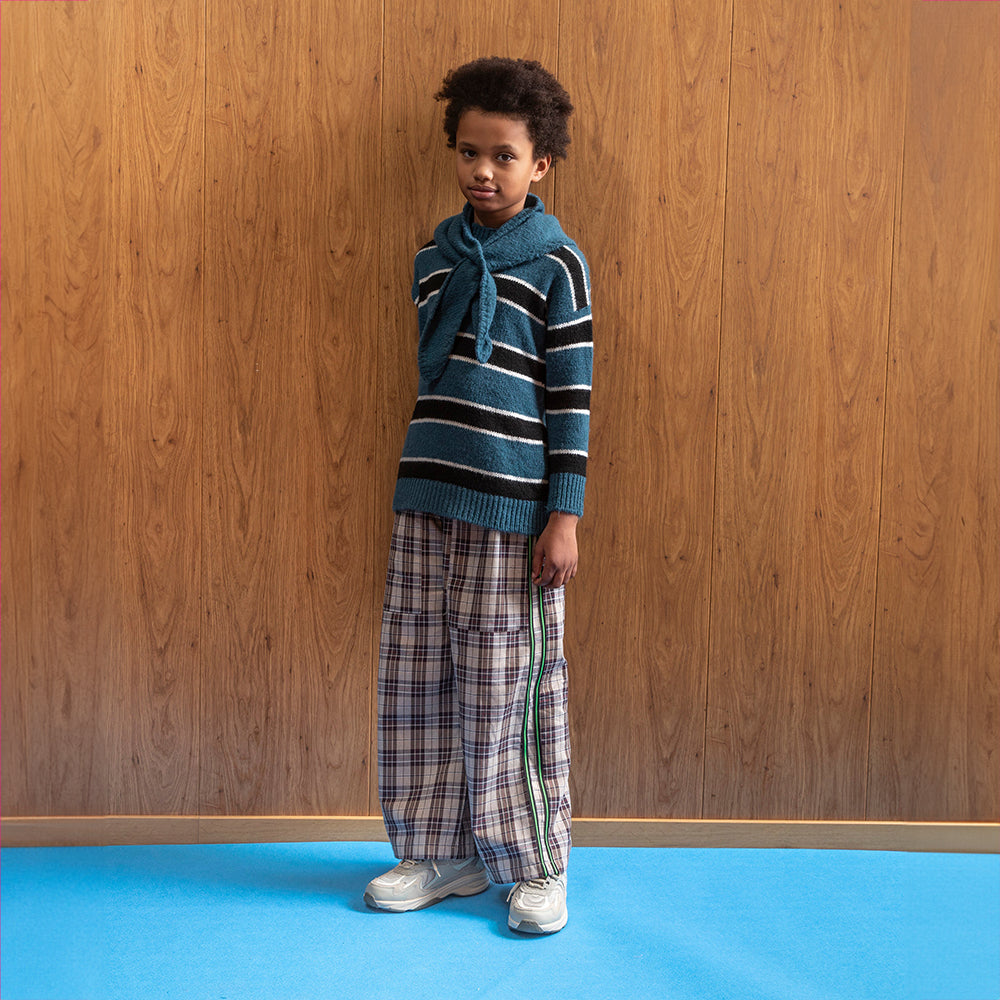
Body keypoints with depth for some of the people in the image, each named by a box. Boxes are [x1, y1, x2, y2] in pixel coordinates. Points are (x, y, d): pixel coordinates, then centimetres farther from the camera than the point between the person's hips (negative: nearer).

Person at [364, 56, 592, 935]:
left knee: (508, 687, 0)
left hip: (512, 508, -5)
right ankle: (443, 851, 24)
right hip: (427, 501, 6)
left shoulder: (556, 262, -3)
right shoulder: (435, 257, 13)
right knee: (418, 675, 8)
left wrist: (564, 518, -10)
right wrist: (420, 486, 17)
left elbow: (573, 397, -5)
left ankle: (538, 864, 18)